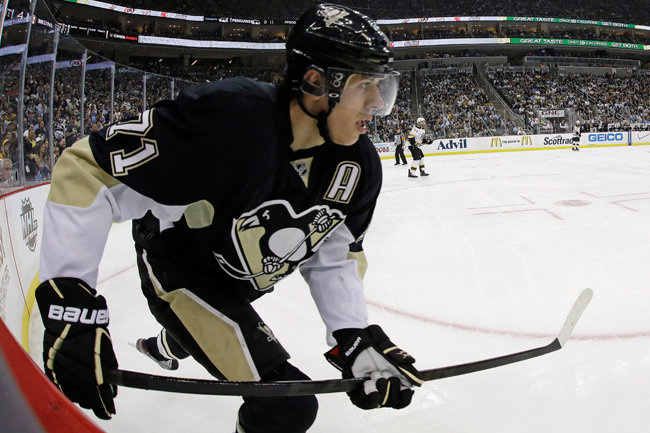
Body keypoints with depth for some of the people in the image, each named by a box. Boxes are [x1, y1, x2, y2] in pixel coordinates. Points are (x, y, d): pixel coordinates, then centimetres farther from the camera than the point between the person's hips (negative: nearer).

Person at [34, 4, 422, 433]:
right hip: (179, 278, -7)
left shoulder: (359, 167, -19)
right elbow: (86, 171, -34)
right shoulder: (226, 118, -40)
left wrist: (357, 340, -19)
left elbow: (333, 255, -6)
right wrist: (70, 304, -36)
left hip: (239, 281, 7)